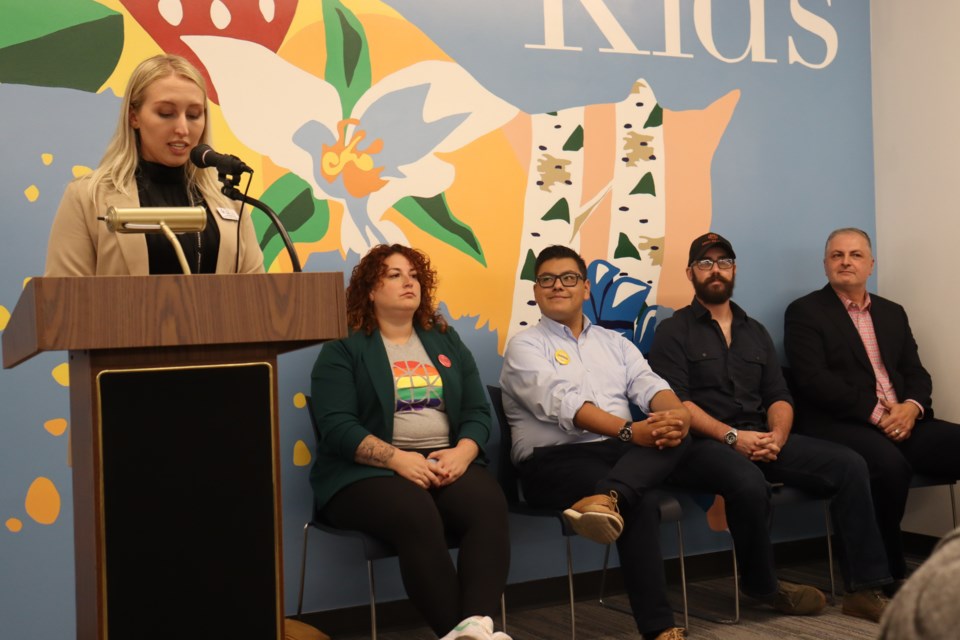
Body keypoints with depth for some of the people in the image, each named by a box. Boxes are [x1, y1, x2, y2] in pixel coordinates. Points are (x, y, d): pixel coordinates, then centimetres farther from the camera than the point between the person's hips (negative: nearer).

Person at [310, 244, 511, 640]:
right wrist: (398, 458, -21)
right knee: (417, 516, -36)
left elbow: (478, 411, 12)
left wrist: (462, 452, -10)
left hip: (447, 462, 4)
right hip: (370, 471, -4)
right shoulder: (344, 349, 5)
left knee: (488, 505, -29)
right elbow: (336, 426, -7)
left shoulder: (445, 341, 19)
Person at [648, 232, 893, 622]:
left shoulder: (755, 332, 22)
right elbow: (675, 401, -9)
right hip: (705, 443, -5)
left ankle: (864, 589, -12)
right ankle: (764, 589, -13)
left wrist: (777, 436, -9)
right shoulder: (674, 331, 4)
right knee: (748, 482, -38)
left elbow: (779, 396, 14)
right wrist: (732, 436, -19)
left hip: (760, 439, 6)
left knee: (848, 464, -15)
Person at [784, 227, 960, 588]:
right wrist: (876, 413, -16)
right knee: (890, 463, -35)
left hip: (901, 421, 6)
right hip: (839, 425, -6)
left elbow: (916, 374, 17)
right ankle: (888, 573, -17)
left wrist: (911, 407, -7)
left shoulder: (893, 313, 23)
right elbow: (813, 379, -9)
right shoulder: (804, 312, 4)